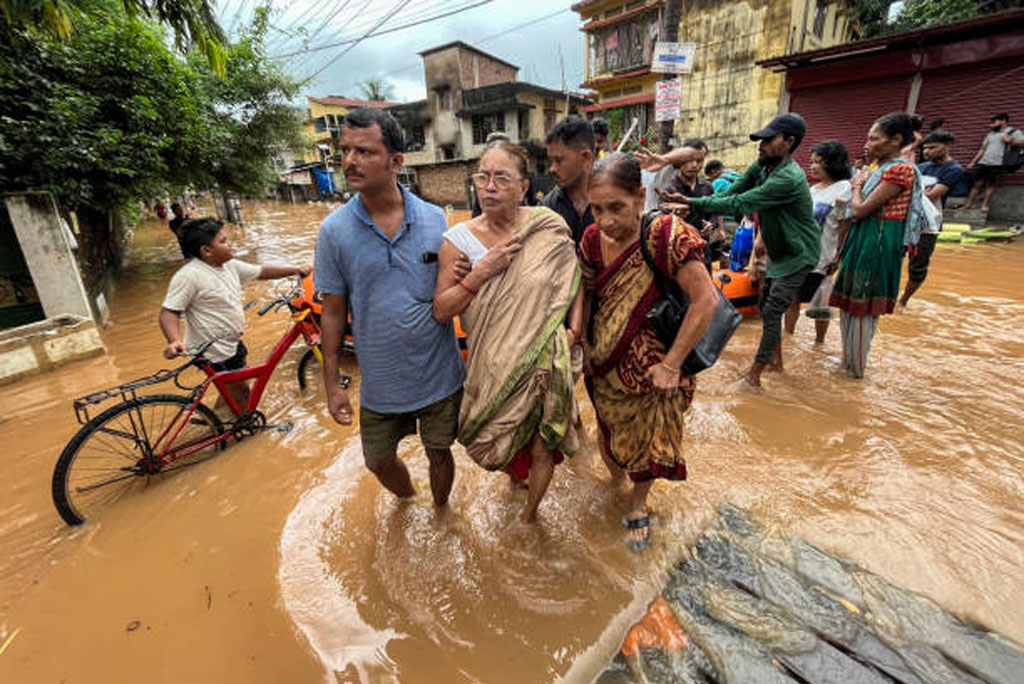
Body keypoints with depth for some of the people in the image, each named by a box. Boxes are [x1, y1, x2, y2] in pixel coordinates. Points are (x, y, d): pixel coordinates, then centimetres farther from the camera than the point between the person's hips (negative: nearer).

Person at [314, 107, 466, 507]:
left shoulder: (435, 219, -6)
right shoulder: (334, 230, -7)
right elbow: (333, 311, -2)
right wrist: (332, 385, -1)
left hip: (440, 376, 0)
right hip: (379, 383, 1)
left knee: (439, 455, 17)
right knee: (380, 462, 19)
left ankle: (440, 511, 50)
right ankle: (407, 500, 55)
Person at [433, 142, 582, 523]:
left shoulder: (549, 230, -8)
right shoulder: (460, 239, -8)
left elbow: (576, 281, 6)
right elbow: (441, 311, -9)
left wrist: (574, 328, -7)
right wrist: (483, 271, -20)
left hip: (544, 359, 0)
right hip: (492, 362, 1)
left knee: (542, 443, 13)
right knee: (503, 436, 22)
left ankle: (529, 515, 42)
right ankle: (515, 471, 60)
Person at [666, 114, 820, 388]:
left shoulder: (789, 178, -30)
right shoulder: (761, 166, -2)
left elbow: (740, 204, -34)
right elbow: (731, 192, -4)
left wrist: (693, 202, -33)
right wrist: (692, 207, -18)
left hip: (797, 254, -9)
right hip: (779, 250, 9)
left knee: (772, 311, -12)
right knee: (766, 304, 15)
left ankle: (754, 373, -5)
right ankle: (776, 358, 31)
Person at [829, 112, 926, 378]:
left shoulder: (901, 170, -14)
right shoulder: (878, 170, 14)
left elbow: (860, 210, -17)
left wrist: (857, 186, -3)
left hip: (878, 244, -10)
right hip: (862, 241, 10)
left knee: (862, 306, -2)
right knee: (850, 301, 15)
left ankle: (855, 367, 11)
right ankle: (849, 359, 29)